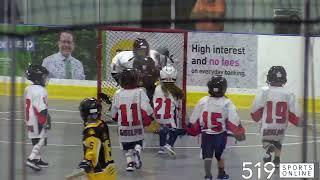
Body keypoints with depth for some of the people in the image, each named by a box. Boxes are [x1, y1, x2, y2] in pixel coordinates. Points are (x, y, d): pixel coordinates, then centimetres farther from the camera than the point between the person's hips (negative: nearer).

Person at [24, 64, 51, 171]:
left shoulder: (28, 89, 9)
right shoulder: (40, 91, -19)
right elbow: (42, 109, -22)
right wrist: (46, 121, -16)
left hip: (30, 120, 9)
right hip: (38, 121, -9)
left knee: (36, 141, 18)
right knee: (40, 141, -5)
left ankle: (37, 159, 25)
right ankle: (31, 159, -11)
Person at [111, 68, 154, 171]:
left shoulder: (118, 94, -5)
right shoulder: (140, 92, -10)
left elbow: (114, 113, 4)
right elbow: (146, 109, -15)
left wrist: (118, 120, 23)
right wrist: (148, 120, 1)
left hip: (123, 127, 1)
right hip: (137, 126, -1)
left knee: (127, 147, 18)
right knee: (138, 143, 20)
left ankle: (130, 162, 6)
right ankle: (137, 151, -7)